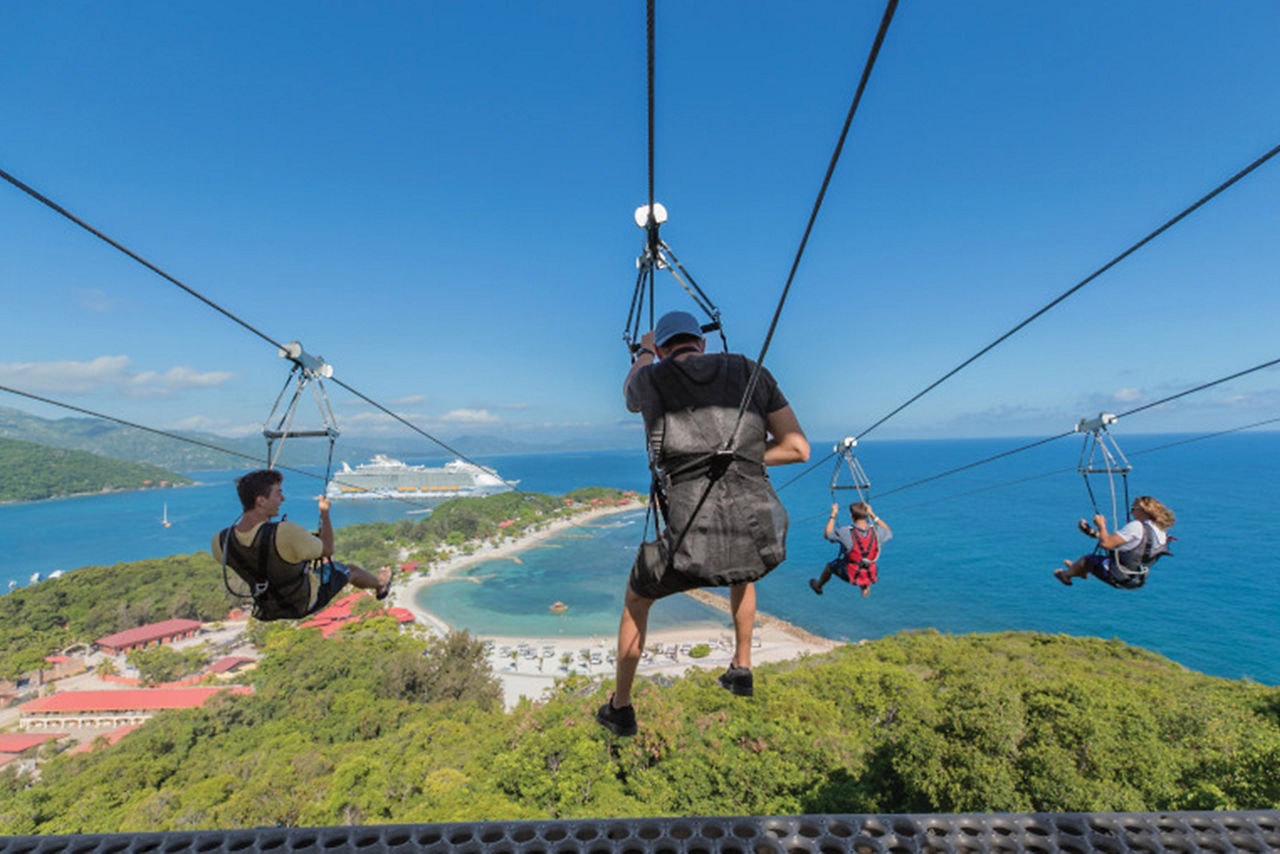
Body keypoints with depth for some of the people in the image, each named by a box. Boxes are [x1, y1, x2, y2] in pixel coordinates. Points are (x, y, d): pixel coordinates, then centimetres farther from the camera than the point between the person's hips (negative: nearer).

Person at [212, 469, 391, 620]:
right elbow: (327, 550, -22)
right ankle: (380, 585, 54)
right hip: (305, 603, -5)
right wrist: (325, 513, -6)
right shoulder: (287, 533, -41)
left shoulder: (220, 541, -23)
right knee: (352, 569, 22)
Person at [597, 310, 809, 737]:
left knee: (636, 597, 30)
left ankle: (620, 709, 43)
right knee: (741, 572, 42)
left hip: (697, 546, -2)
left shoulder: (651, 379, 5)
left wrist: (644, 352, 51)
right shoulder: (750, 372, 9)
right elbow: (798, 448, 9)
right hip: (763, 539, 3)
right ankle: (741, 669, 50)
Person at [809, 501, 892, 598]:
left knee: (830, 566, 29)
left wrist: (833, 515, 0)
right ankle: (865, 588, 48)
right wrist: (873, 515, 5)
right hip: (871, 576, 3)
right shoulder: (876, 532, -20)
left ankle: (818, 585, 56)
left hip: (850, 575, -2)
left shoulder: (845, 532, -28)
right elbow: (889, 532, 6)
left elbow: (827, 534, -8)